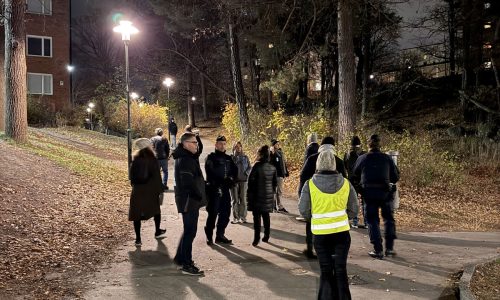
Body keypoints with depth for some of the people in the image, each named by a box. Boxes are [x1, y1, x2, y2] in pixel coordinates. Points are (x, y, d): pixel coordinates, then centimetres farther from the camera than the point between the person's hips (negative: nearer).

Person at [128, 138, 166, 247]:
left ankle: (138, 239, 0)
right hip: (150, 190, -1)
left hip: (137, 190, 1)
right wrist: (160, 190, -2)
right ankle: (157, 232, 34)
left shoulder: (135, 160, -1)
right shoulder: (152, 159, -8)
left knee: (137, 214, 4)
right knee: (156, 209, 21)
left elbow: (131, 176, 3)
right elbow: (157, 176, -8)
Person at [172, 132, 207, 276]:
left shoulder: (189, 157, 12)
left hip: (191, 200, 10)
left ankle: (180, 258, 31)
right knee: (190, 231, -4)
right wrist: (199, 196, -14)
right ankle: (187, 265, 2)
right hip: (189, 200, -10)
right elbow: (188, 182, -23)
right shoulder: (185, 160, -18)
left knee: (189, 230, 19)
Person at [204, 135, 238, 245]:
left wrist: (231, 179, -5)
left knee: (225, 213, 8)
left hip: (225, 190, 6)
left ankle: (220, 235, 21)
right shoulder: (211, 157, -2)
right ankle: (209, 236, 7)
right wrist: (221, 181, -19)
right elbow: (210, 173, -13)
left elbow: (235, 170, 14)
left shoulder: (228, 158, 15)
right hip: (213, 189, -6)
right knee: (213, 213, -5)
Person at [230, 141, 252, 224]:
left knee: (243, 199, 2)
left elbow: (249, 167, 12)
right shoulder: (231, 157, 2)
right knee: (235, 200, 2)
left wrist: (246, 173, -4)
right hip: (234, 181, -1)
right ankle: (235, 217, 8)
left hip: (243, 180, 1)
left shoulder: (245, 157, 8)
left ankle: (243, 217, 9)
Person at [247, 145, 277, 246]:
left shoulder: (257, 166, -13)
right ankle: (266, 236, 22)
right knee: (266, 216, 15)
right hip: (269, 196, 5)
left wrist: (249, 194, -1)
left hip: (258, 196, -5)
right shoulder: (272, 168, 3)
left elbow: (251, 181, -11)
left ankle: (256, 238, -6)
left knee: (257, 217, -1)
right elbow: (275, 182, 9)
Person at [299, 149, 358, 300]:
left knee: (326, 271, 11)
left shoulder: (310, 184, -9)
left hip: (320, 233, -1)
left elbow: (303, 210, -5)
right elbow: (353, 210, 3)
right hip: (342, 231, 1)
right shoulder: (345, 183, -3)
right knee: (341, 269, 9)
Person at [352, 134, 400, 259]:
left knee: (372, 220, 8)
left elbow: (355, 177, 11)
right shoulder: (387, 158, 1)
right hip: (385, 192, 1)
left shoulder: (362, 158, 1)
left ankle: (378, 250, 5)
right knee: (389, 219, 17)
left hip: (369, 193, 0)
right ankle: (389, 248, 13)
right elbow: (395, 178, 6)